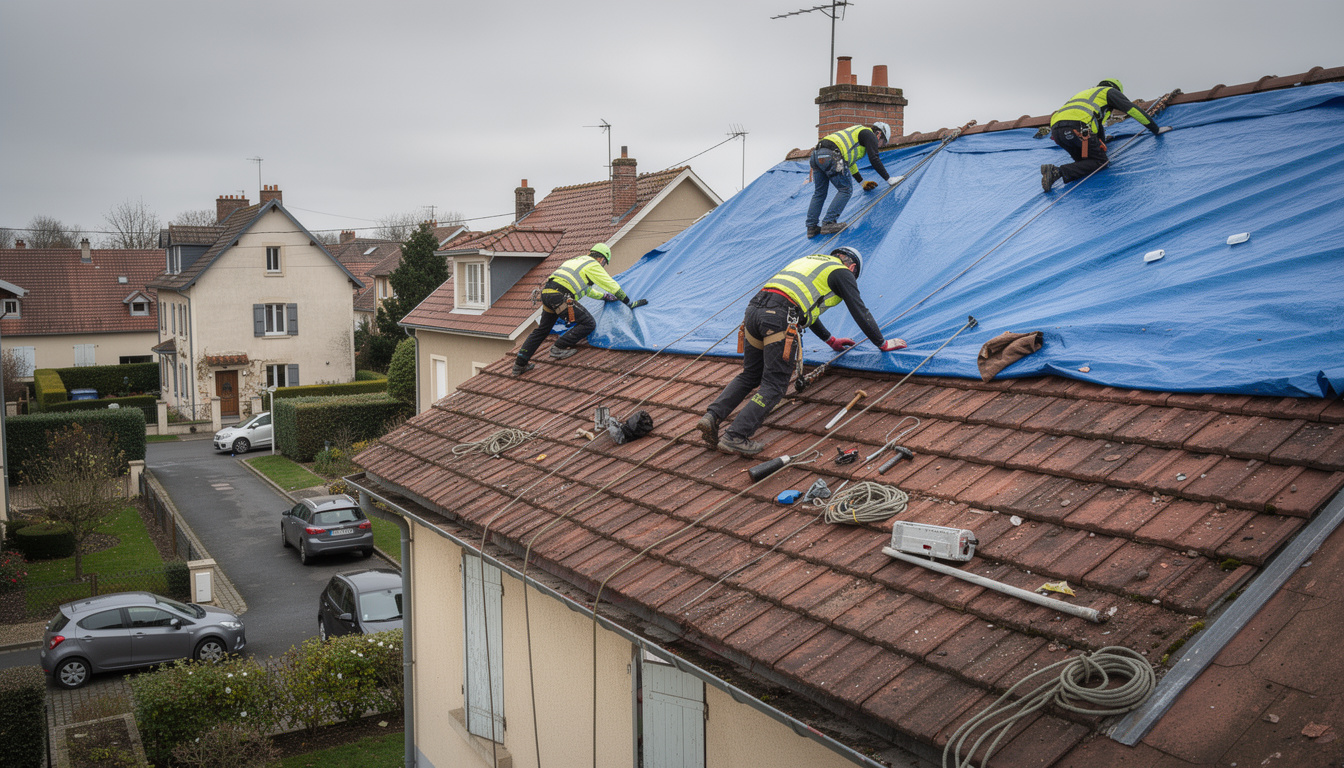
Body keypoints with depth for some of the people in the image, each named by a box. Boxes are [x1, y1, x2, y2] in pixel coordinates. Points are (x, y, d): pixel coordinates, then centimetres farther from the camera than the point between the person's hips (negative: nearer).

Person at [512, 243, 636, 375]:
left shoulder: (577, 260, 34)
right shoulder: (594, 265, 8)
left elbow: (587, 289, 46)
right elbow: (612, 285, 13)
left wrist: (604, 296, 55)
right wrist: (629, 303, 23)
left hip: (546, 292, 9)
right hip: (560, 296, -9)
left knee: (542, 329, 22)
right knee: (589, 323, -1)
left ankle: (520, 364, 19)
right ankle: (558, 348, -1)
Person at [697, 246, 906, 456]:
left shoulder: (809, 260, 37)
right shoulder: (843, 273, 16)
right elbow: (861, 312, 17)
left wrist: (830, 340, 51)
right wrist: (883, 344, 30)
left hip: (754, 308, 7)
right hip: (780, 318, -7)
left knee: (749, 376, 19)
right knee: (773, 386, -4)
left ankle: (712, 417, 2)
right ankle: (735, 437, -15)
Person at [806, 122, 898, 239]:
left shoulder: (859, 132, 37)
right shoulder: (870, 135, 9)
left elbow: (850, 161, 43)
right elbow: (874, 159, -1)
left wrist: (862, 182, 46)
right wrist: (889, 179, 5)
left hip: (817, 154, 9)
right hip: (830, 156, -9)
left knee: (819, 193, 15)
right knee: (845, 190, 1)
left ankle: (811, 227, 14)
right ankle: (828, 223, -7)